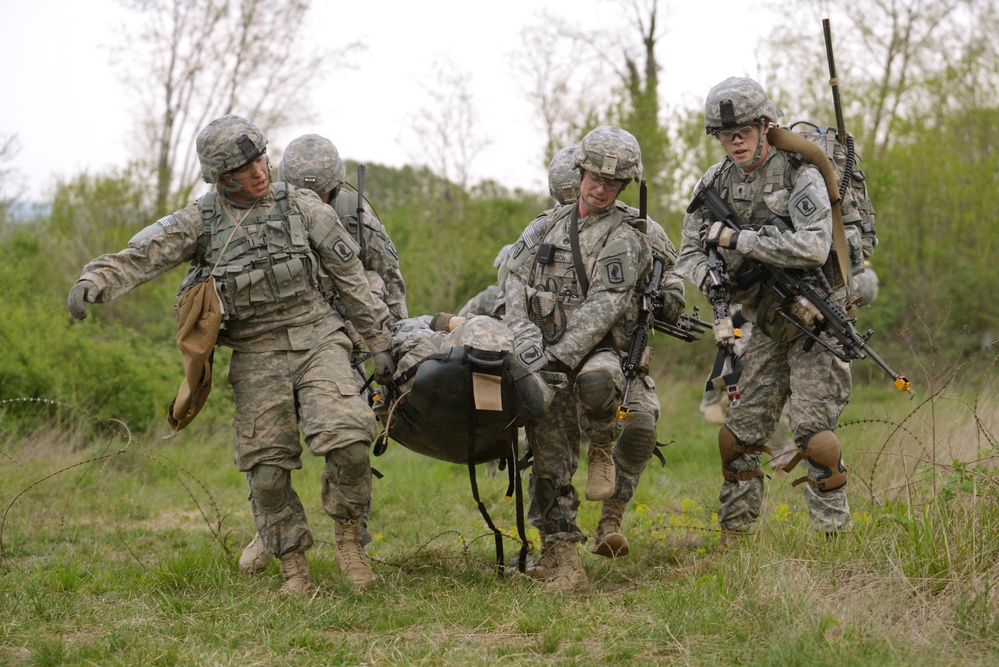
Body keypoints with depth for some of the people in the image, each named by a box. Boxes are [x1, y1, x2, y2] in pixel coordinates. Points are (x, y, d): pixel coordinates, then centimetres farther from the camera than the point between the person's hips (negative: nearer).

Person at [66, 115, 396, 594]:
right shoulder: (200, 222, 1)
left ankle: (347, 532, 5)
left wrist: (379, 342, 8)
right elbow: (141, 255, -11)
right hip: (256, 356, 1)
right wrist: (95, 281, -31)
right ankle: (294, 569, 14)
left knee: (346, 441, -20)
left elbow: (351, 276, 7)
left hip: (315, 341, -1)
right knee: (267, 469, -1)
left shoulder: (302, 208, 2)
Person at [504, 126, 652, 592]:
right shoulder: (550, 224, 15)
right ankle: (565, 564, 2)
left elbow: (602, 307, -15)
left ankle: (602, 447, -10)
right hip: (546, 358, 4)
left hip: (598, 351, -4)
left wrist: (562, 356, -25)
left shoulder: (625, 238, -4)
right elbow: (516, 278, 9)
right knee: (550, 466, -3)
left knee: (595, 381, -40)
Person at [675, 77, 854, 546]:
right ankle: (733, 539, 12)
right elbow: (689, 255, 9)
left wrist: (736, 239, -27)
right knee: (741, 432, 3)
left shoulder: (800, 176, -16)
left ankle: (834, 537, -6)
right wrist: (712, 279, -15)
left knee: (813, 430, -13)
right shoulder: (714, 184, 3)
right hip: (762, 325, 6)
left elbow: (813, 248, -30)